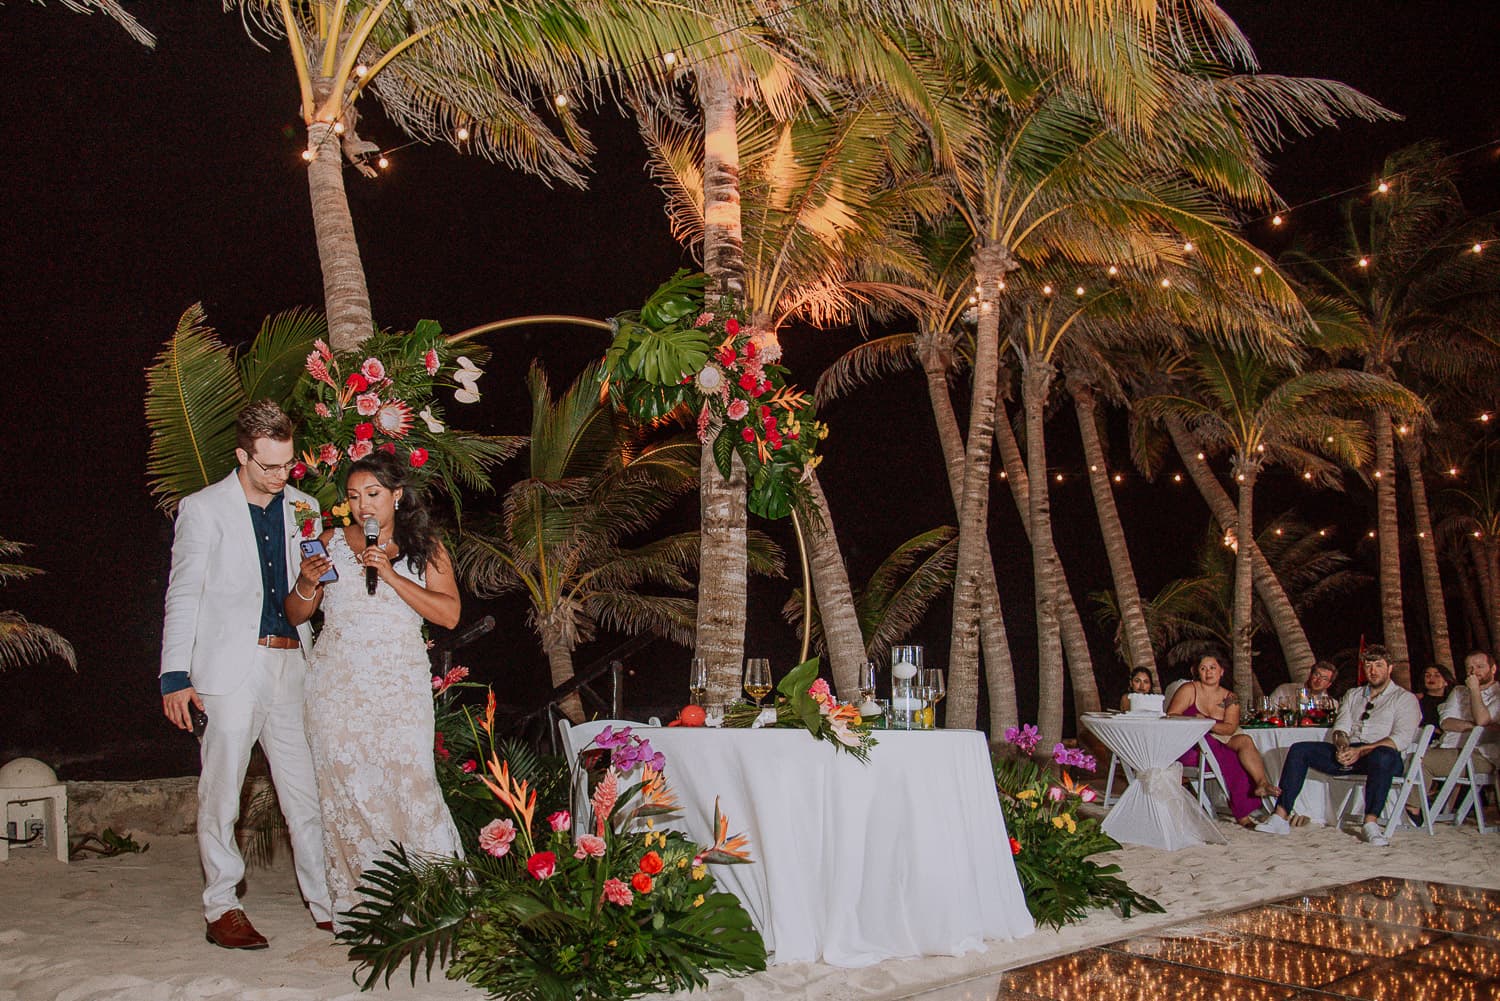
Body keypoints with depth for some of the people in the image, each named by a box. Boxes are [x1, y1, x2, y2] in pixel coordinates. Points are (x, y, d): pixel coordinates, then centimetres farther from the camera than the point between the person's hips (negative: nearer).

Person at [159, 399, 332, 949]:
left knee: (306, 790, 4)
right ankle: (222, 909, 15)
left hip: (291, 662, 3)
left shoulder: (301, 506, 12)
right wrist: (176, 675, -4)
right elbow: (182, 595, 1)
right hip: (232, 667, -3)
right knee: (221, 790, 2)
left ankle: (327, 903, 12)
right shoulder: (202, 509, 1)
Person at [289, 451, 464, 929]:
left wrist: (390, 574, -11)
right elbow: (296, 615, 14)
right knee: (345, 787, -2)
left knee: (410, 781, -11)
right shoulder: (333, 542, 11)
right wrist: (307, 582, -7)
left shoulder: (424, 546, 8)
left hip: (400, 684, -2)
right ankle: (357, 903, 8)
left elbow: (449, 613, -5)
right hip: (337, 685, 2)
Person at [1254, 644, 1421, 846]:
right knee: (1298, 750, -15)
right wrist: (1342, 747, -11)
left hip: (1378, 753, -5)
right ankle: (1281, 817, -23)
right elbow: (1340, 727, 14)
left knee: (1383, 755, -41)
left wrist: (1361, 751, -19)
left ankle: (1371, 823, -39)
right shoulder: (1352, 695, 25)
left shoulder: (1405, 698, 8)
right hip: (1348, 754, 5)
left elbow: (1401, 739, -7)